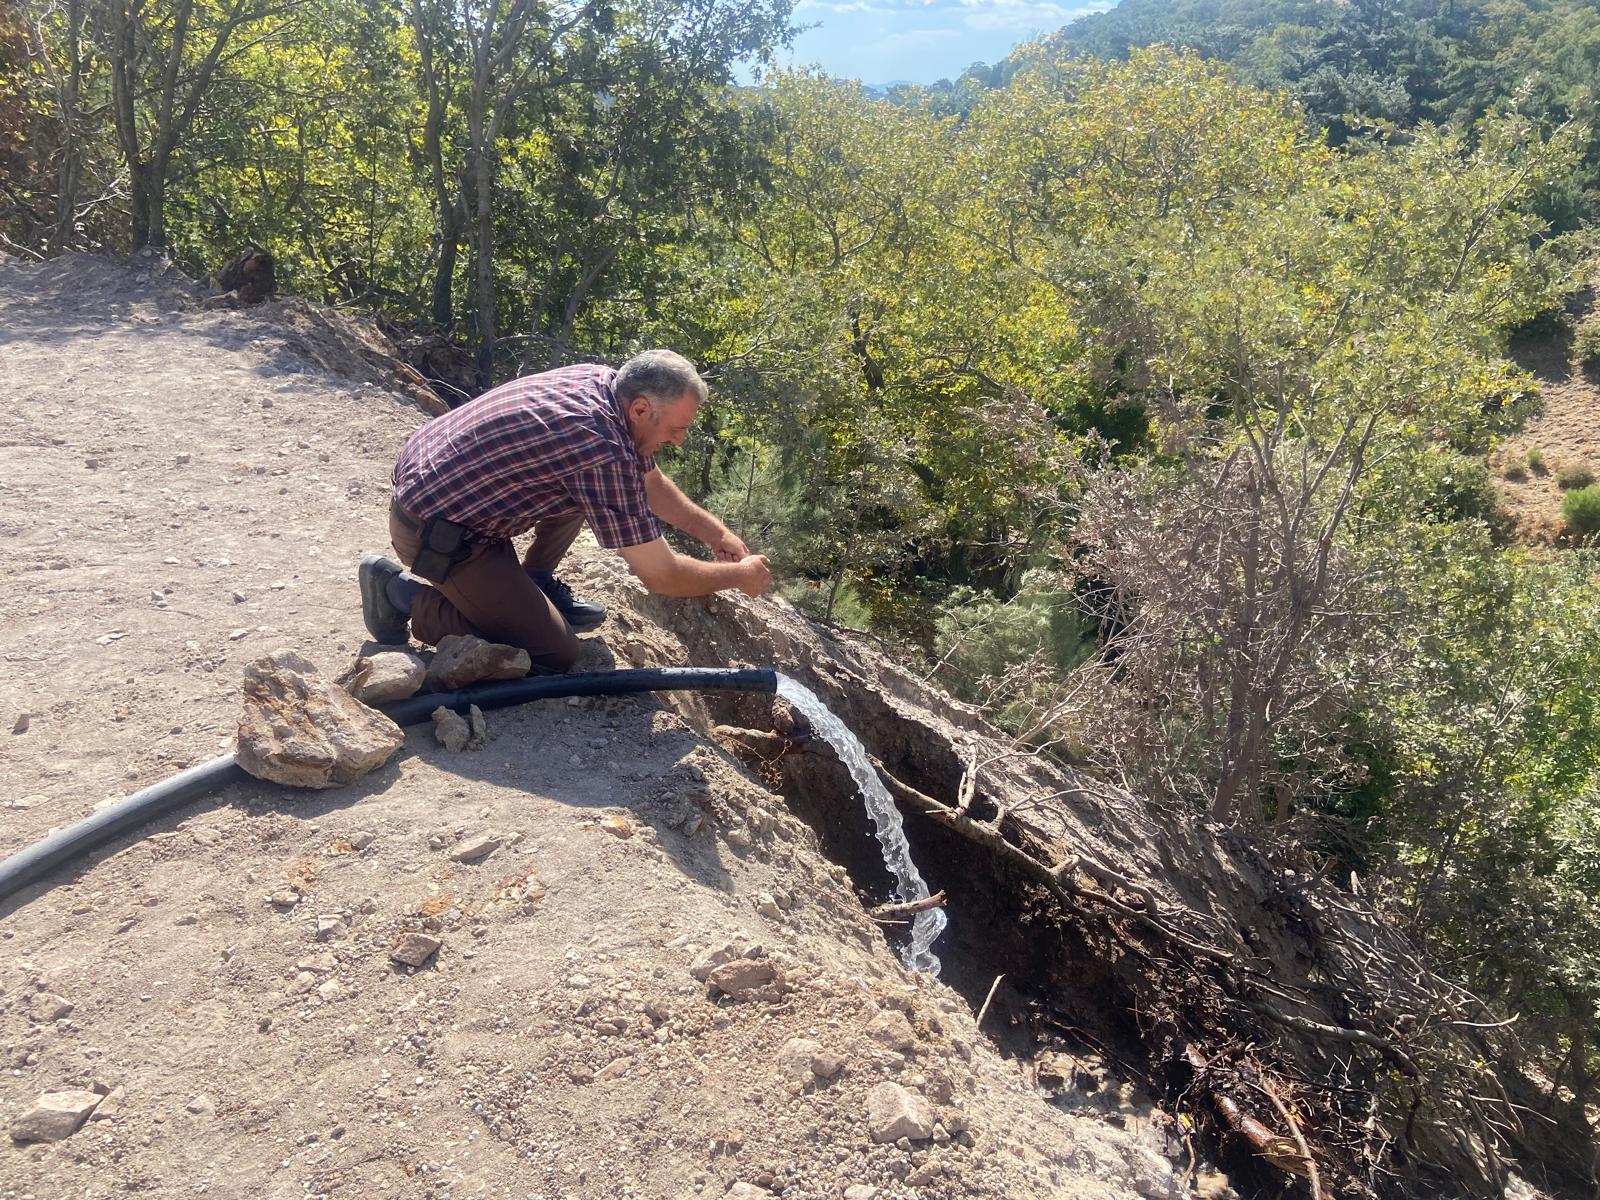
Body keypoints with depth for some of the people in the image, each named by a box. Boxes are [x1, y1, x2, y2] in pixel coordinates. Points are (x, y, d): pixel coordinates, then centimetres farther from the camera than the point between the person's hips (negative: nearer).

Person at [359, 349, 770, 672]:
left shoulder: (604, 381, -3)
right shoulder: (603, 453, -29)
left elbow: (648, 482, 15)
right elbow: (661, 577, -21)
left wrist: (716, 533, 13)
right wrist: (740, 576, -6)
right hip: (433, 531, -9)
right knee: (556, 655, -4)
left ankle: (536, 582, 20)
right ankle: (405, 594, 1)